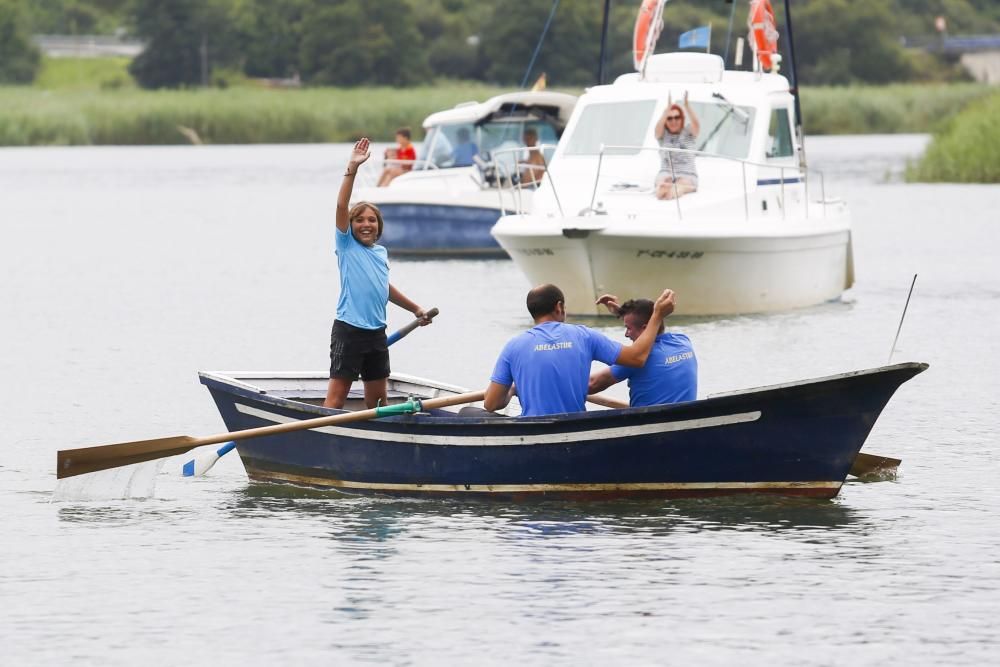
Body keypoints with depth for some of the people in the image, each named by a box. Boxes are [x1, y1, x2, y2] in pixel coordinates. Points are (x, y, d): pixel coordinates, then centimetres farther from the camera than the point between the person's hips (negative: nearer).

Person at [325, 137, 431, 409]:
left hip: (376, 332, 6)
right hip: (349, 329, -6)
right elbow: (341, 206, -15)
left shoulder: (381, 253, 13)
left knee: (377, 397, 12)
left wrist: (415, 309, 36)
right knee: (337, 394, -10)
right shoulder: (347, 246, -4)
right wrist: (352, 169, -23)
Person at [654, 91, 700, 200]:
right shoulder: (663, 134, 11)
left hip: (687, 175, -1)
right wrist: (668, 108, -27)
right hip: (666, 173, 1)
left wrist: (686, 105, -27)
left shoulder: (688, 133, 10)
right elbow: (658, 127, -13)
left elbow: (696, 124, -13)